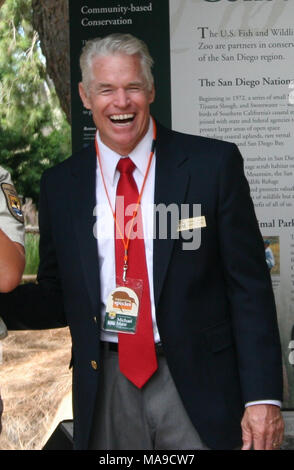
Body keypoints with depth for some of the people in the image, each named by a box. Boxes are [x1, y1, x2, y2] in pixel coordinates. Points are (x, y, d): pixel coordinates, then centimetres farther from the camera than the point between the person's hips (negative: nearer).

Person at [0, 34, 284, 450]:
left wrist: (263, 397, -11)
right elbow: (57, 299, 9)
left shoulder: (214, 163, -6)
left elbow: (250, 286, -6)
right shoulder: (60, 184, 4)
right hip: (105, 391, 3)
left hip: (199, 386, -2)